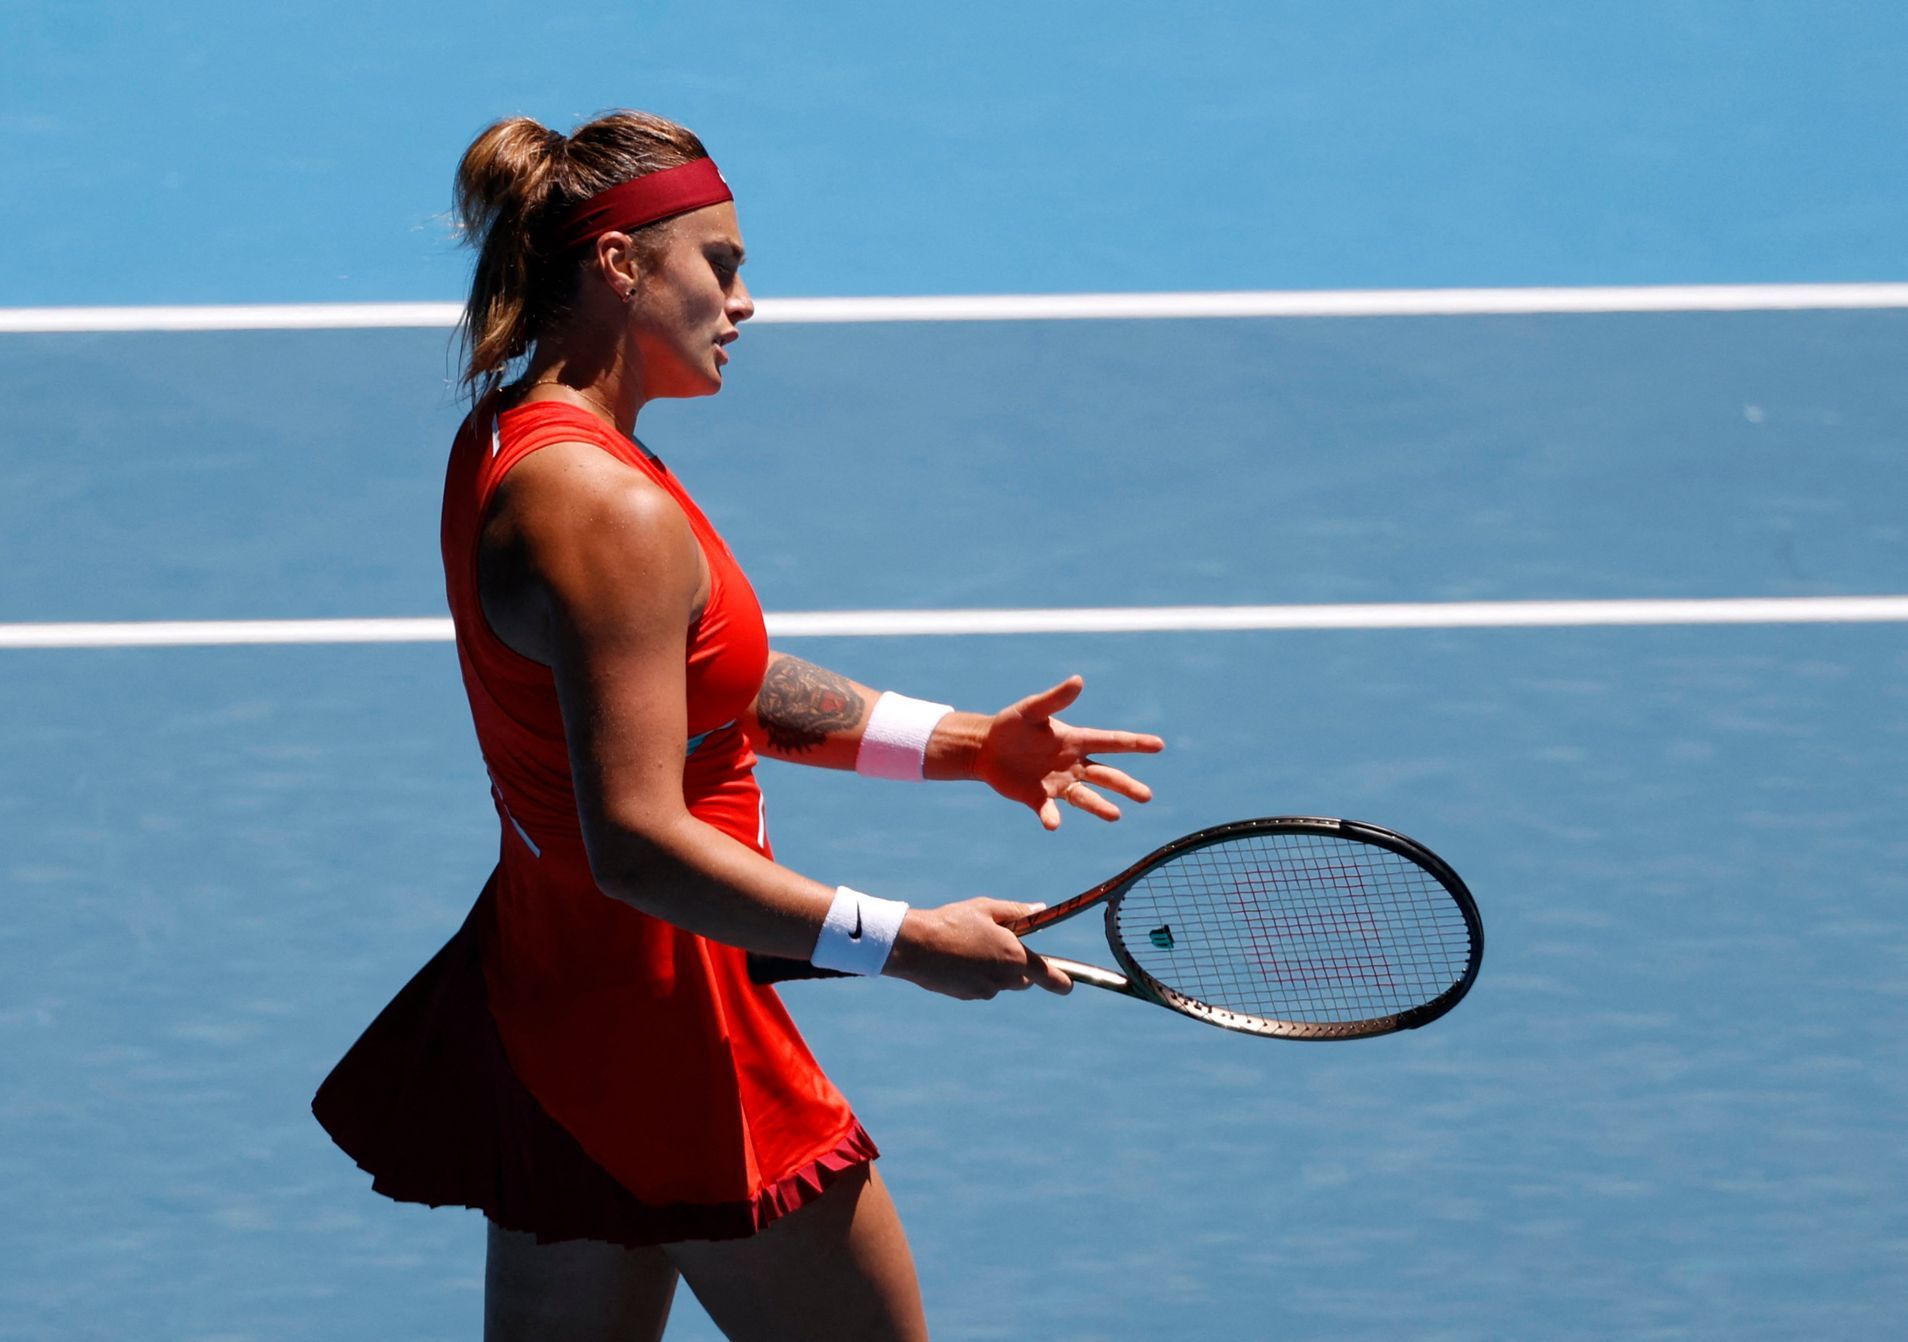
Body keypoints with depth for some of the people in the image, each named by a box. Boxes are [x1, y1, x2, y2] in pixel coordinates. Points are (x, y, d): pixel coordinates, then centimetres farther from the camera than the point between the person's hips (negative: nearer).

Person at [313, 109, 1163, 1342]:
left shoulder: (514, 439, 8)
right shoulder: (611, 513, -24)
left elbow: (720, 687, 16)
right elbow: (638, 841, -28)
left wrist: (973, 745, 10)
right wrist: (902, 942, -25)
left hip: (548, 992, 10)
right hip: (655, 1016, -10)